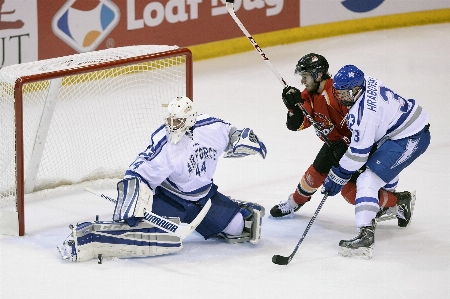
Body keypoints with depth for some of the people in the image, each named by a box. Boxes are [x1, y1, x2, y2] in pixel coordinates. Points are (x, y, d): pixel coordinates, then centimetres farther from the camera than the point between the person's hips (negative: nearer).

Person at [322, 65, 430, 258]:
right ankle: (400, 205, 60)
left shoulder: (364, 112, -28)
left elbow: (359, 151, -22)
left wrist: (338, 176, -14)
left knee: (368, 180, -19)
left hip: (409, 140, -11)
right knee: (384, 170, 35)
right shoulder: (366, 83, -2)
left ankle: (366, 234, -30)